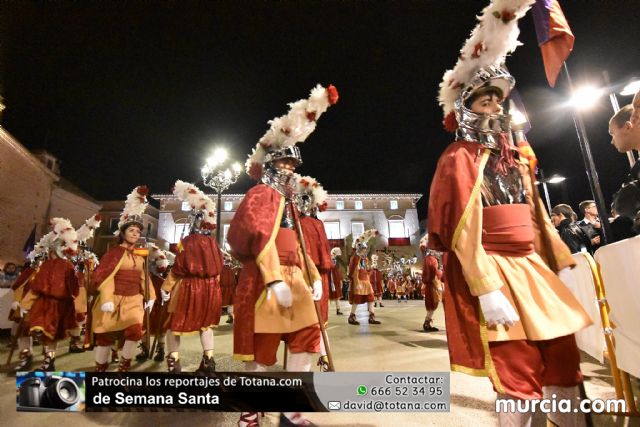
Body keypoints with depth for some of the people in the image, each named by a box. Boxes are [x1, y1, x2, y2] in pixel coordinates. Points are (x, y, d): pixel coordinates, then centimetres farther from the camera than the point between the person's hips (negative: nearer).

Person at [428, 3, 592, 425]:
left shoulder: (515, 155, 17)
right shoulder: (460, 158, -6)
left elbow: (536, 215, 18)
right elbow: (463, 229, -15)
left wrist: (562, 263, 13)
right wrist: (487, 290, -21)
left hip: (530, 267, 8)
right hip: (490, 269, -7)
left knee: (564, 360, 12)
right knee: (519, 375, -2)